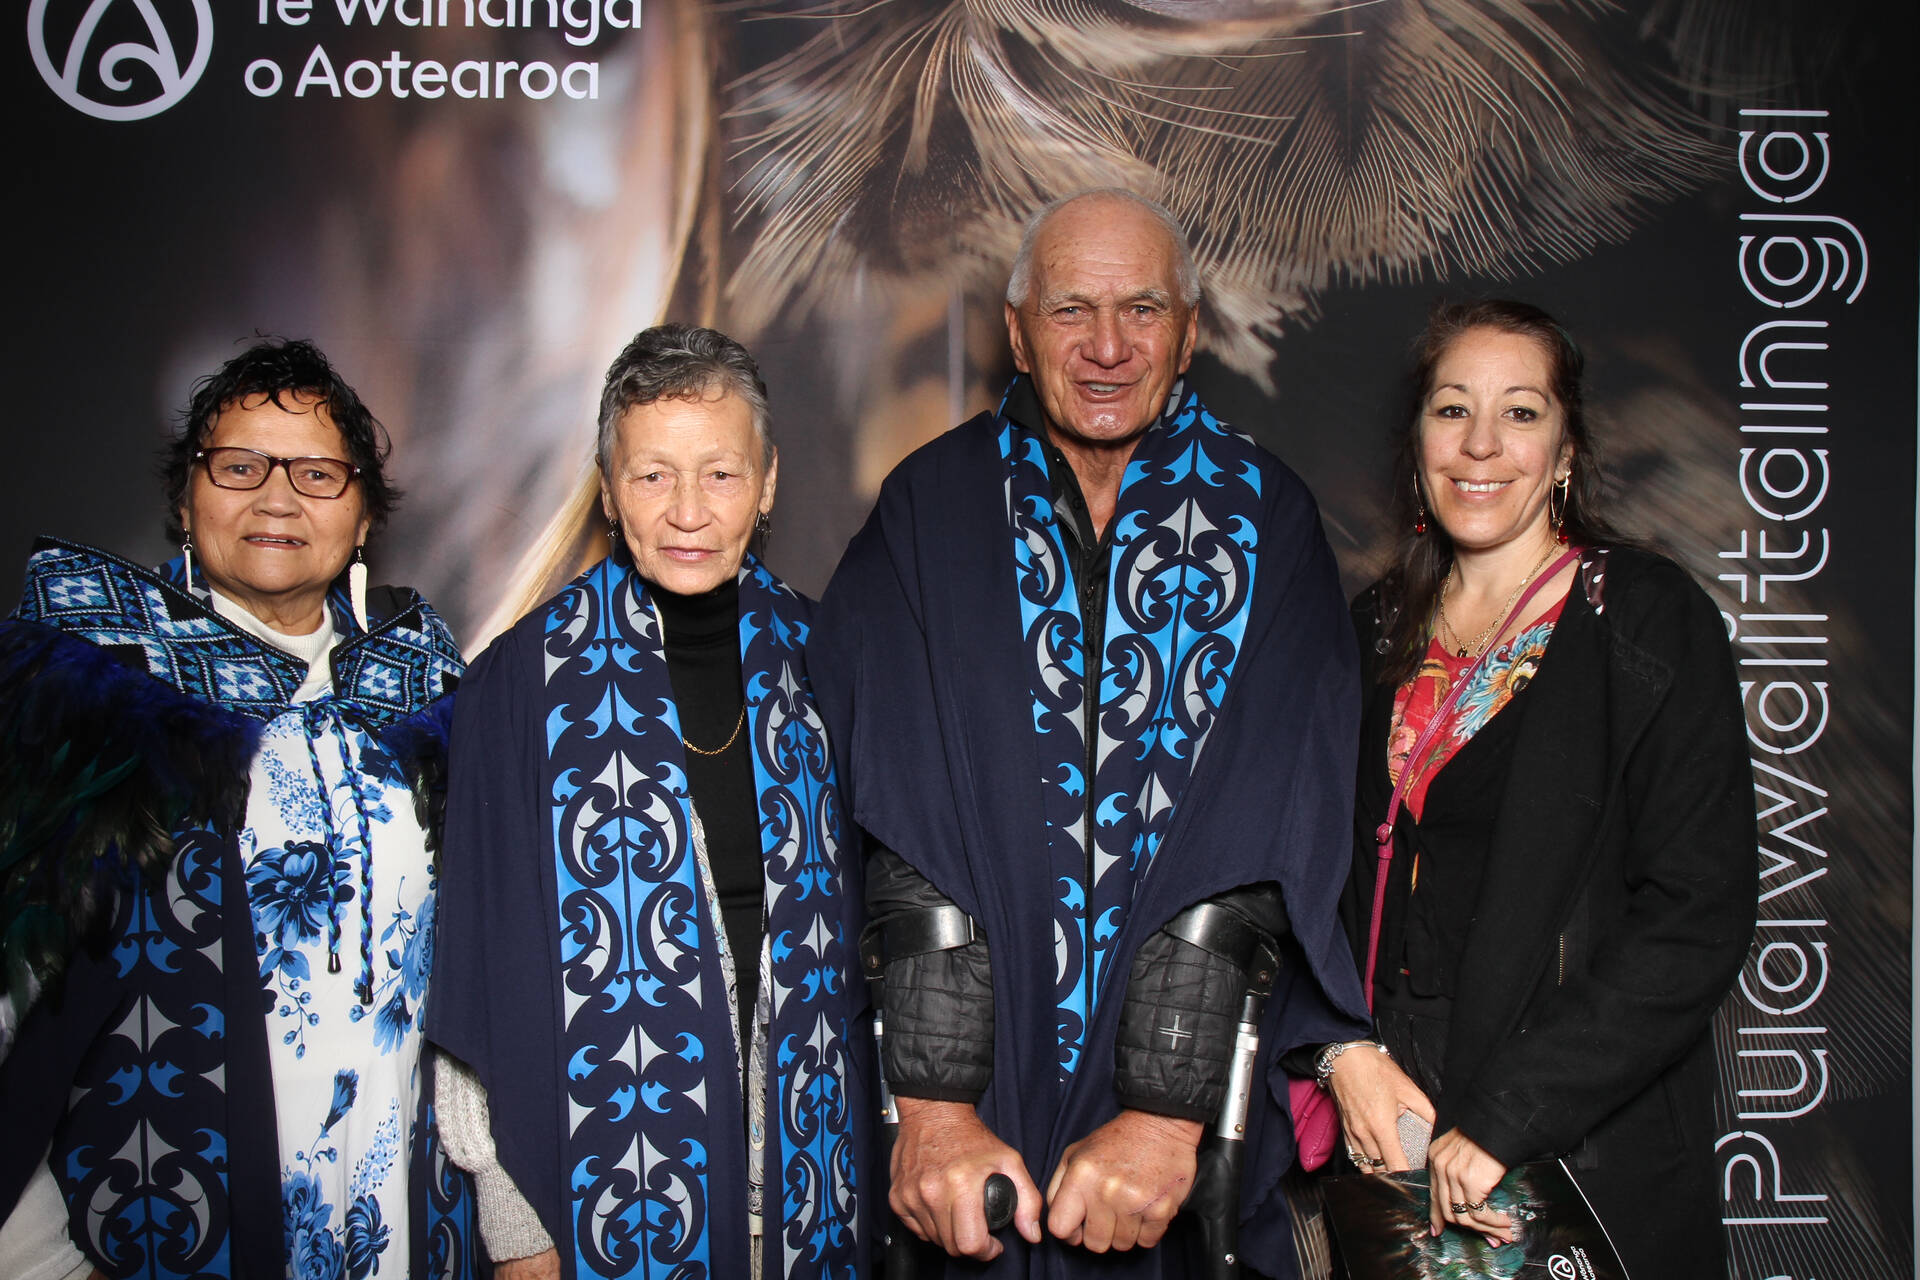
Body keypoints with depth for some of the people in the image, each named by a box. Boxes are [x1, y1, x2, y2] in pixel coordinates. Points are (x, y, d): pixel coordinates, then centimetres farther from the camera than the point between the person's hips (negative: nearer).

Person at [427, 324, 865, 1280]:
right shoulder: (529, 680, -7)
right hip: (609, 1158, -2)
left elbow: (862, 905, 8)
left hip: (799, 1145, 3)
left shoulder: (810, 657, 2)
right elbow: (490, 951, -5)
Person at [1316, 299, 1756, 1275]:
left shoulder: (1653, 620, -9)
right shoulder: (1377, 633, 6)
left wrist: (1503, 1118, -19)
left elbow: (1698, 918, -15)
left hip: (1590, 1153, -4)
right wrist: (1343, 1048, -9)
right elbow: (1323, 872, 8)